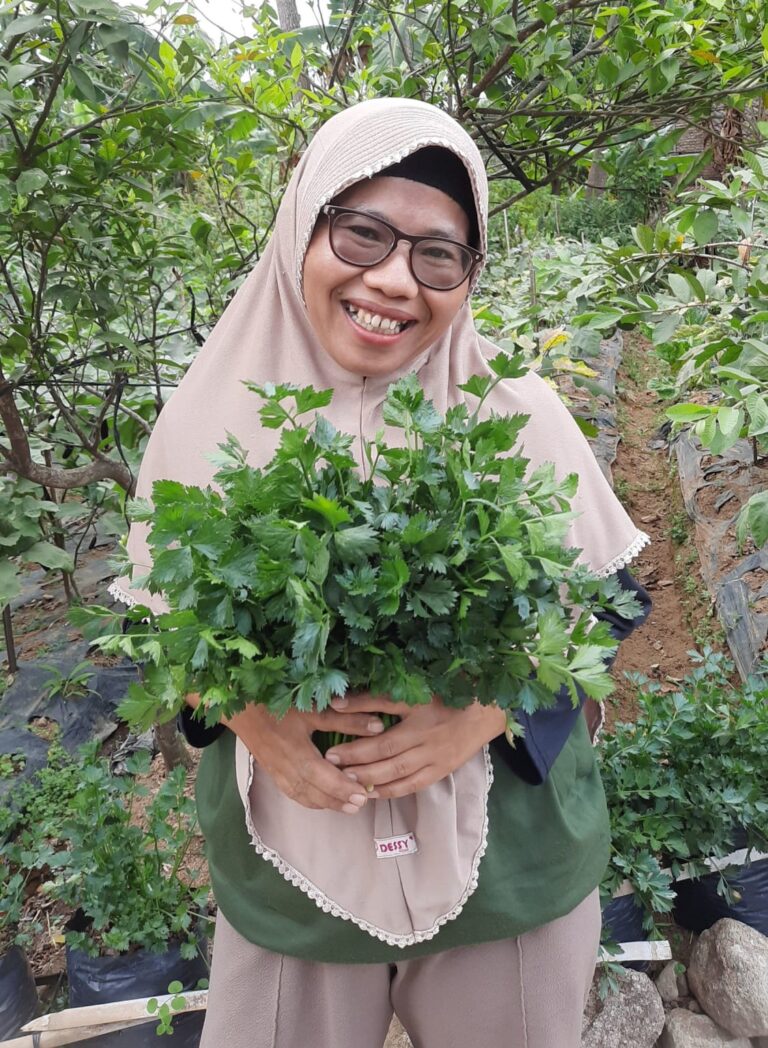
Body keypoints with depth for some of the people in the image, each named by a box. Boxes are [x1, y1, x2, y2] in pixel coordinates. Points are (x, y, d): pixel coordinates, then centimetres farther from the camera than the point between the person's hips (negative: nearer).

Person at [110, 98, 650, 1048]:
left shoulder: (521, 418, -11)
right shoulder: (213, 420, -8)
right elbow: (159, 617, 2)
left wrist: (493, 706, -21)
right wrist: (241, 707, -19)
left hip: (512, 861, 1)